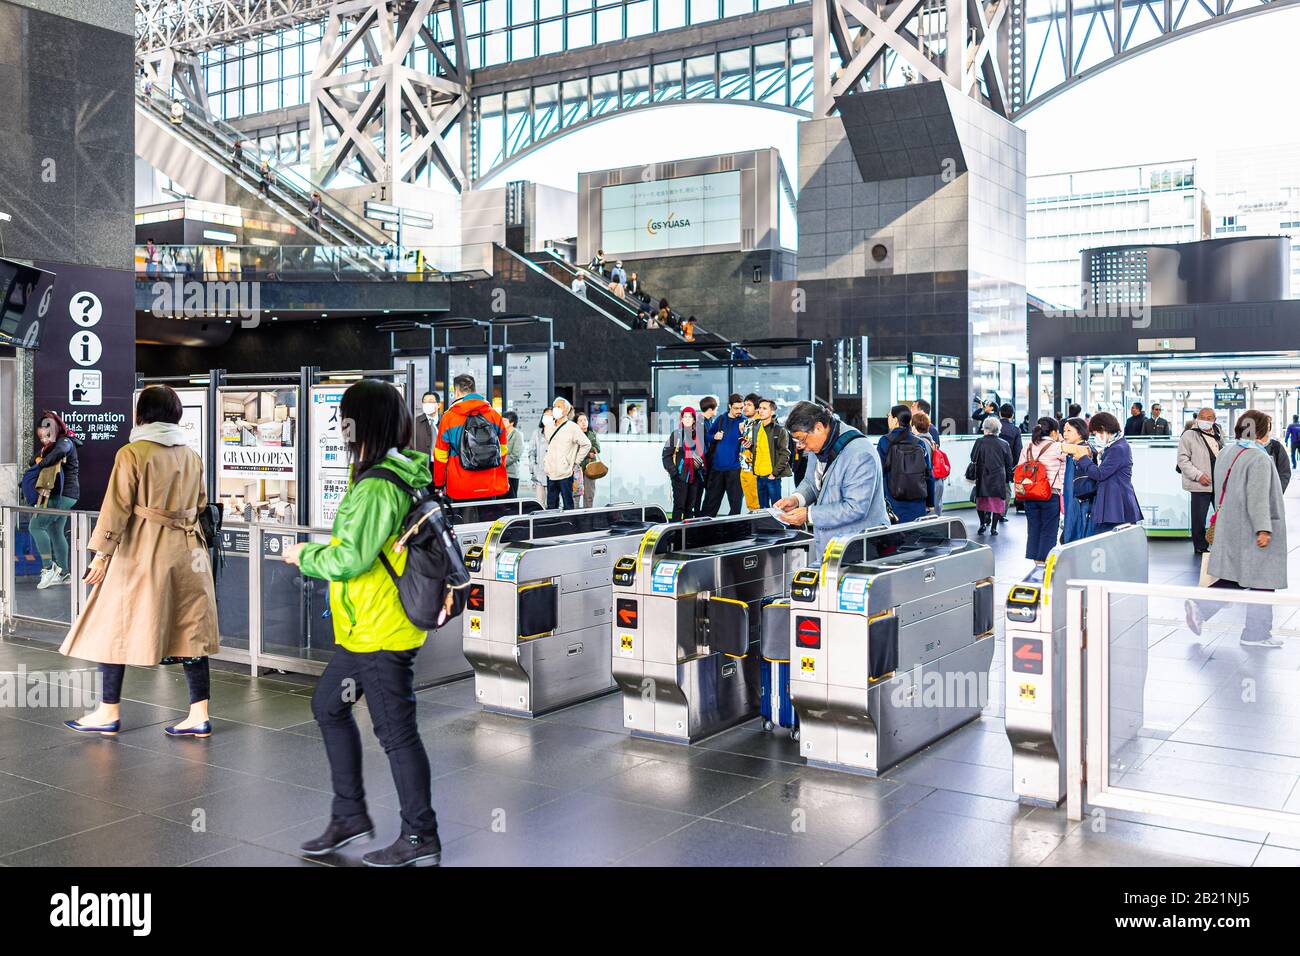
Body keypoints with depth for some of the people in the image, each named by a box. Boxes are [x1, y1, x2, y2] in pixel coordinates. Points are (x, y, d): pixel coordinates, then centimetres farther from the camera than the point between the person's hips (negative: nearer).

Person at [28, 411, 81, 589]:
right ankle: (64, 573, 15)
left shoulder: (65, 442, -11)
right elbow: (35, 459, 19)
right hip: (64, 495, 10)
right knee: (56, 532, 12)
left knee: (36, 526, -10)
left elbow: (60, 451, -36)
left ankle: (48, 568, -11)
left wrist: (42, 463, -23)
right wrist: (40, 455, -4)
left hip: (63, 494, -10)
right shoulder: (54, 445, 19)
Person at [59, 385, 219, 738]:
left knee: (116, 628, 8)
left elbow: (117, 507, -12)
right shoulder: (193, 456, 7)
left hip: (141, 551, -5)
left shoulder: (132, 454, -9)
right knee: (190, 629, 7)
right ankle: (199, 715, 7)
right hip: (188, 552, 5)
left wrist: (102, 552, -9)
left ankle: (109, 713, 16)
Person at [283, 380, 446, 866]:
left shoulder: (377, 487, -23)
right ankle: (349, 815, 32)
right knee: (328, 706, 21)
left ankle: (421, 839, 16)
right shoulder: (402, 472, 8)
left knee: (396, 732, 1)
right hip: (362, 630, 11)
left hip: (382, 634, -11)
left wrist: (304, 555, -8)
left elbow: (350, 558, -24)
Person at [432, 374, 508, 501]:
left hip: (461, 490, -2)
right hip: (493, 488, 2)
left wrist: (439, 484, 11)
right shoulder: (494, 415, 4)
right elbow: (503, 451, 10)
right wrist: (501, 479, 23)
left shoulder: (448, 417, -3)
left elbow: (440, 456, 0)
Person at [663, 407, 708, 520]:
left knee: (692, 507, 7)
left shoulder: (700, 435, 11)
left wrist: (705, 471, 6)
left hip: (697, 477, 4)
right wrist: (673, 471, -11)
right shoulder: (676, 434, 0)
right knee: (679, 505, -6)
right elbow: (666, 455, -3)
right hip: (680, 477, -4)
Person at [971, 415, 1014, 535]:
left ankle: (982, 524, 6)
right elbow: (1009, 463, 7)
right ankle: (993, 527, 5)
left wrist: (971, 475, 10)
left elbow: (974, 460, -2)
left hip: (982, 477, -1)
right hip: (999, 479, 1)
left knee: (981, 501, 13)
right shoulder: (1004, 444, 0)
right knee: (997, 501, 6)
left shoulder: (979, 442, -7)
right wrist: (1008, 477, 16)